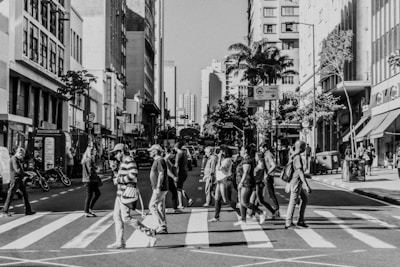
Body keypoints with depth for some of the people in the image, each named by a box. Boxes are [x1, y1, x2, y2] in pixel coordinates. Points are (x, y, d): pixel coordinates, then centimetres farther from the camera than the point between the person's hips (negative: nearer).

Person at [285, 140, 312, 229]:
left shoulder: (294, 156, 12)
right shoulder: (297, 157, -19)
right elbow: (300, 172, -25)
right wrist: (306, 185, -26)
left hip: (297, 182, 10)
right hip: (296, 183, -10)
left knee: (305, 199, 14)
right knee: (293, 202, -1)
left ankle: (300, 221, 16)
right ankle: (288, 223, 8)